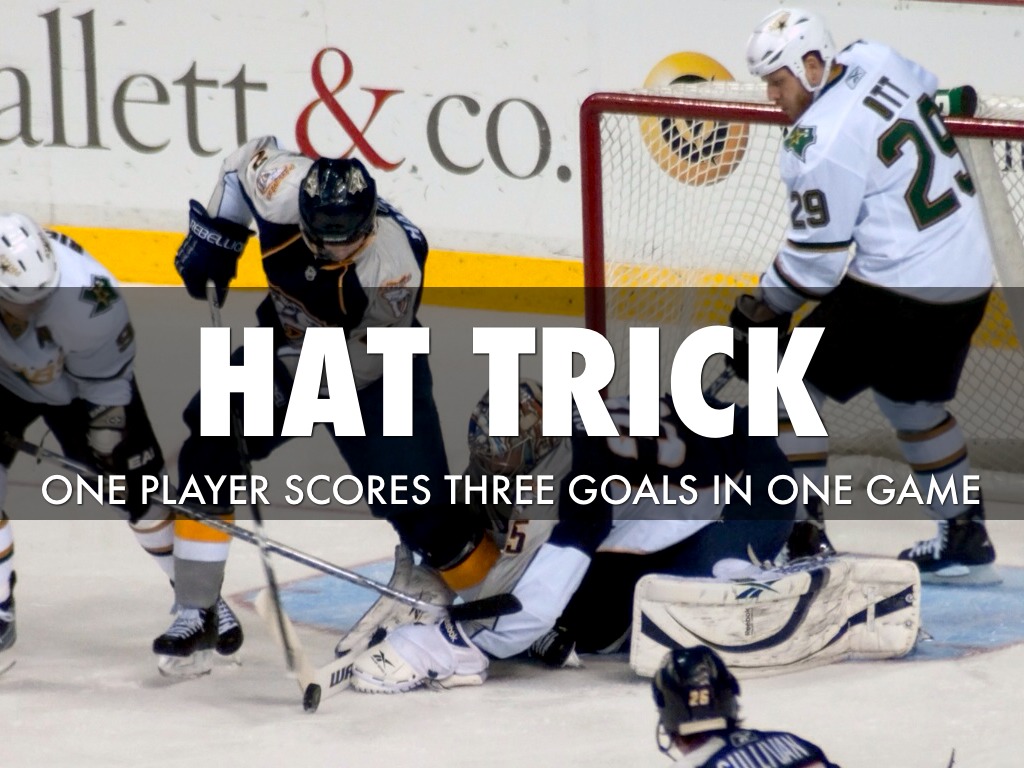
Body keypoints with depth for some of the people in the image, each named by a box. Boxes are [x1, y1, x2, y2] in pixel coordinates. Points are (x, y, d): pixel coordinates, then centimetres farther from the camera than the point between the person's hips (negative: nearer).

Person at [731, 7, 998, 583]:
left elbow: (816, 257, -15)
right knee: (913, 403, 24)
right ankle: (967, 542, 28)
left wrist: (764, 310, -1)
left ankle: (801, 537, 3)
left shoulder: (823, 143, -20)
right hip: (970, 280, 9)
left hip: (899, 289, -9)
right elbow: (928, 88, 26)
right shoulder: (876, 60, 2)